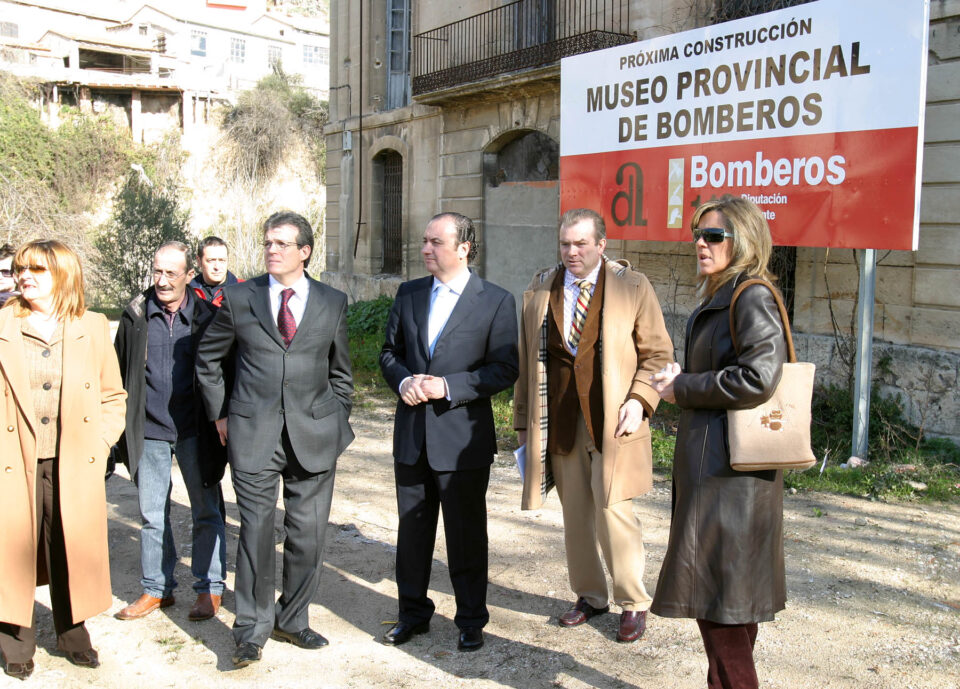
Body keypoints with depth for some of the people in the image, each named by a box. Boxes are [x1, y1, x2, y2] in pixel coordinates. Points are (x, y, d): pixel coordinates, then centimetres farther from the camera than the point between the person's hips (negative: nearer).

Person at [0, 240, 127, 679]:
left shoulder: (92, 328, 4)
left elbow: (113, 396, 11)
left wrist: (100, 445, 1)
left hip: (75, 468, 1)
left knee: (72, 552, 10)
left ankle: (73, 634, 28)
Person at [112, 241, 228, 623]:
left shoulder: (207, 316, -3)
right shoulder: (136, 315, 3)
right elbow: (119, 371, 9)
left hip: (195, 430, -2)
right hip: (149, 431, 2)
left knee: (206, 512, 6)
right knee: (152, 515, 11)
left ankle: (209, 588, 19)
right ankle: (156, 588, 25)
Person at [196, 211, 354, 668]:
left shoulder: (332, 303, 6)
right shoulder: (239, 299, 3)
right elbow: (208, 359, 13)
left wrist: (336, 422, 8)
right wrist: (221, 415, 9)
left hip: (314, 437, 2)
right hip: (253, 436, -1)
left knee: (307, 537, 8)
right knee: (256, 533, 0)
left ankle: (292, 620, 27)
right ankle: (253, 630, 16)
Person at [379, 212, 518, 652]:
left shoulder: (496, 301, -6)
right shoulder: (408, 294, 8)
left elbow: (505, 368, -9)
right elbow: (389, 351, 13)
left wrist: (448, 386, -18)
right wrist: (404, 380, -9)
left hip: (463, 437, -4)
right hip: (412, 434, 4)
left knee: (466, 533, 7)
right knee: (412, 529, 14)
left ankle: (471, 619, 24)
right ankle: (413, 612, 30)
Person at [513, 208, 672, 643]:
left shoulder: (632, 287, 0)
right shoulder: (539, 292, 9)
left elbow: (657, 353, 2)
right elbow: (527, 361, 12)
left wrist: (639, 401, -12)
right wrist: (525, 421, 10)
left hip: (613, 422, -3)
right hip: (560, 423, 4)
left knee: (613, 509, -7)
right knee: (575, 514, 10)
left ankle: (633, 603, 11)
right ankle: (590, 595, 27)